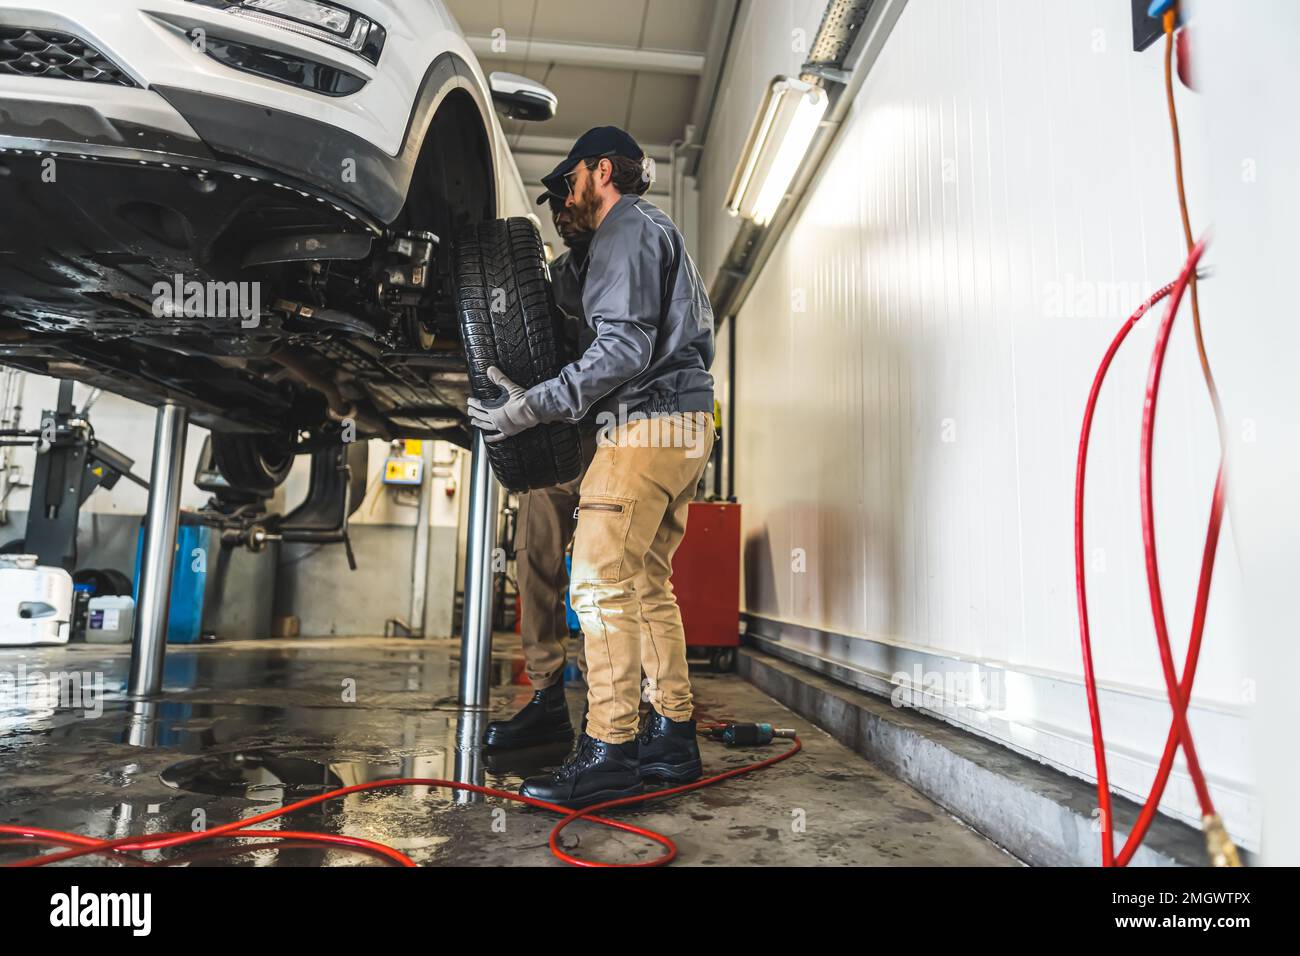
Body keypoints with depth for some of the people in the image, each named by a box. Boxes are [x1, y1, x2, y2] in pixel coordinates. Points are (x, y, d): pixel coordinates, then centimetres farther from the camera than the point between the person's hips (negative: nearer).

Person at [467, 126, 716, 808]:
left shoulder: (628, 230, -3)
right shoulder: (659, 232, 28)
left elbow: (625, 347, -18)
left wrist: (536, 405, -19)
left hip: (645, 424, -10)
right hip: (684, 427, 10)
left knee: (602, 585, -13)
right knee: (647, 586, 10)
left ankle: (610, 752, -11)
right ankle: (672, 737, 14)